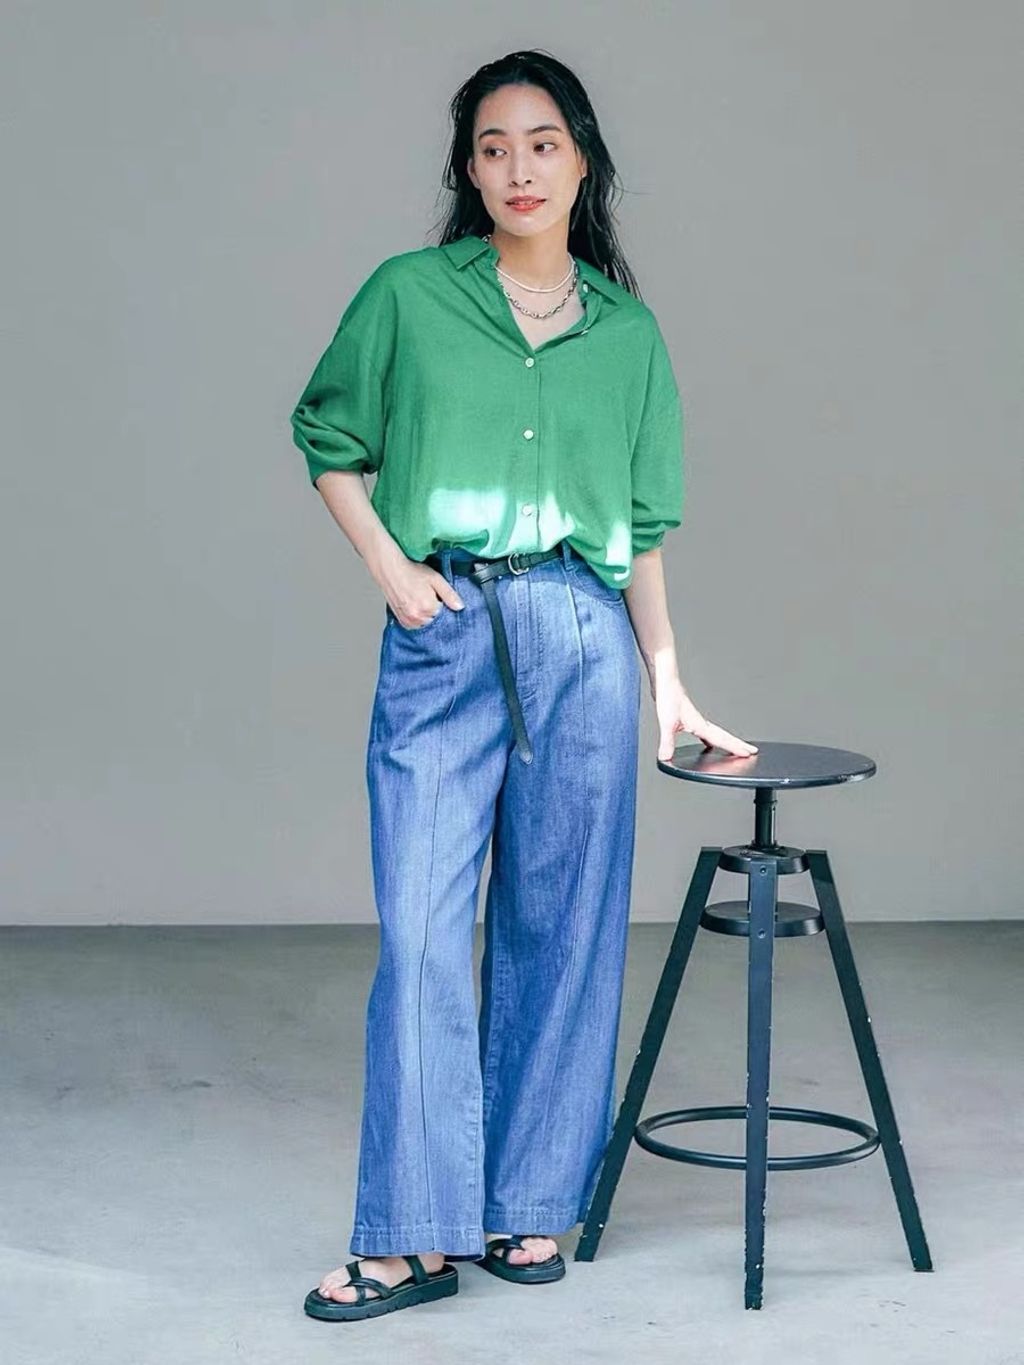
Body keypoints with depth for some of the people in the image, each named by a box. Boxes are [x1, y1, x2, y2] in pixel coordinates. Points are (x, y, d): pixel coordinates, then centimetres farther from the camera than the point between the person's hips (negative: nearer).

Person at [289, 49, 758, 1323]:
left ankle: (531, 1205, 17)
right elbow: (327, 439, 11)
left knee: (560, 924, 5)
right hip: (442, 639, -1)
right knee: (422, 927, -5)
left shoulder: (626, 331, 9)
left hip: (582, 639, 2)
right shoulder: (408, 297, 3)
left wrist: (668, 681, 9)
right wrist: (389, 567, -3)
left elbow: (641, 525, 12)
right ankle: (416, 1233, 2)